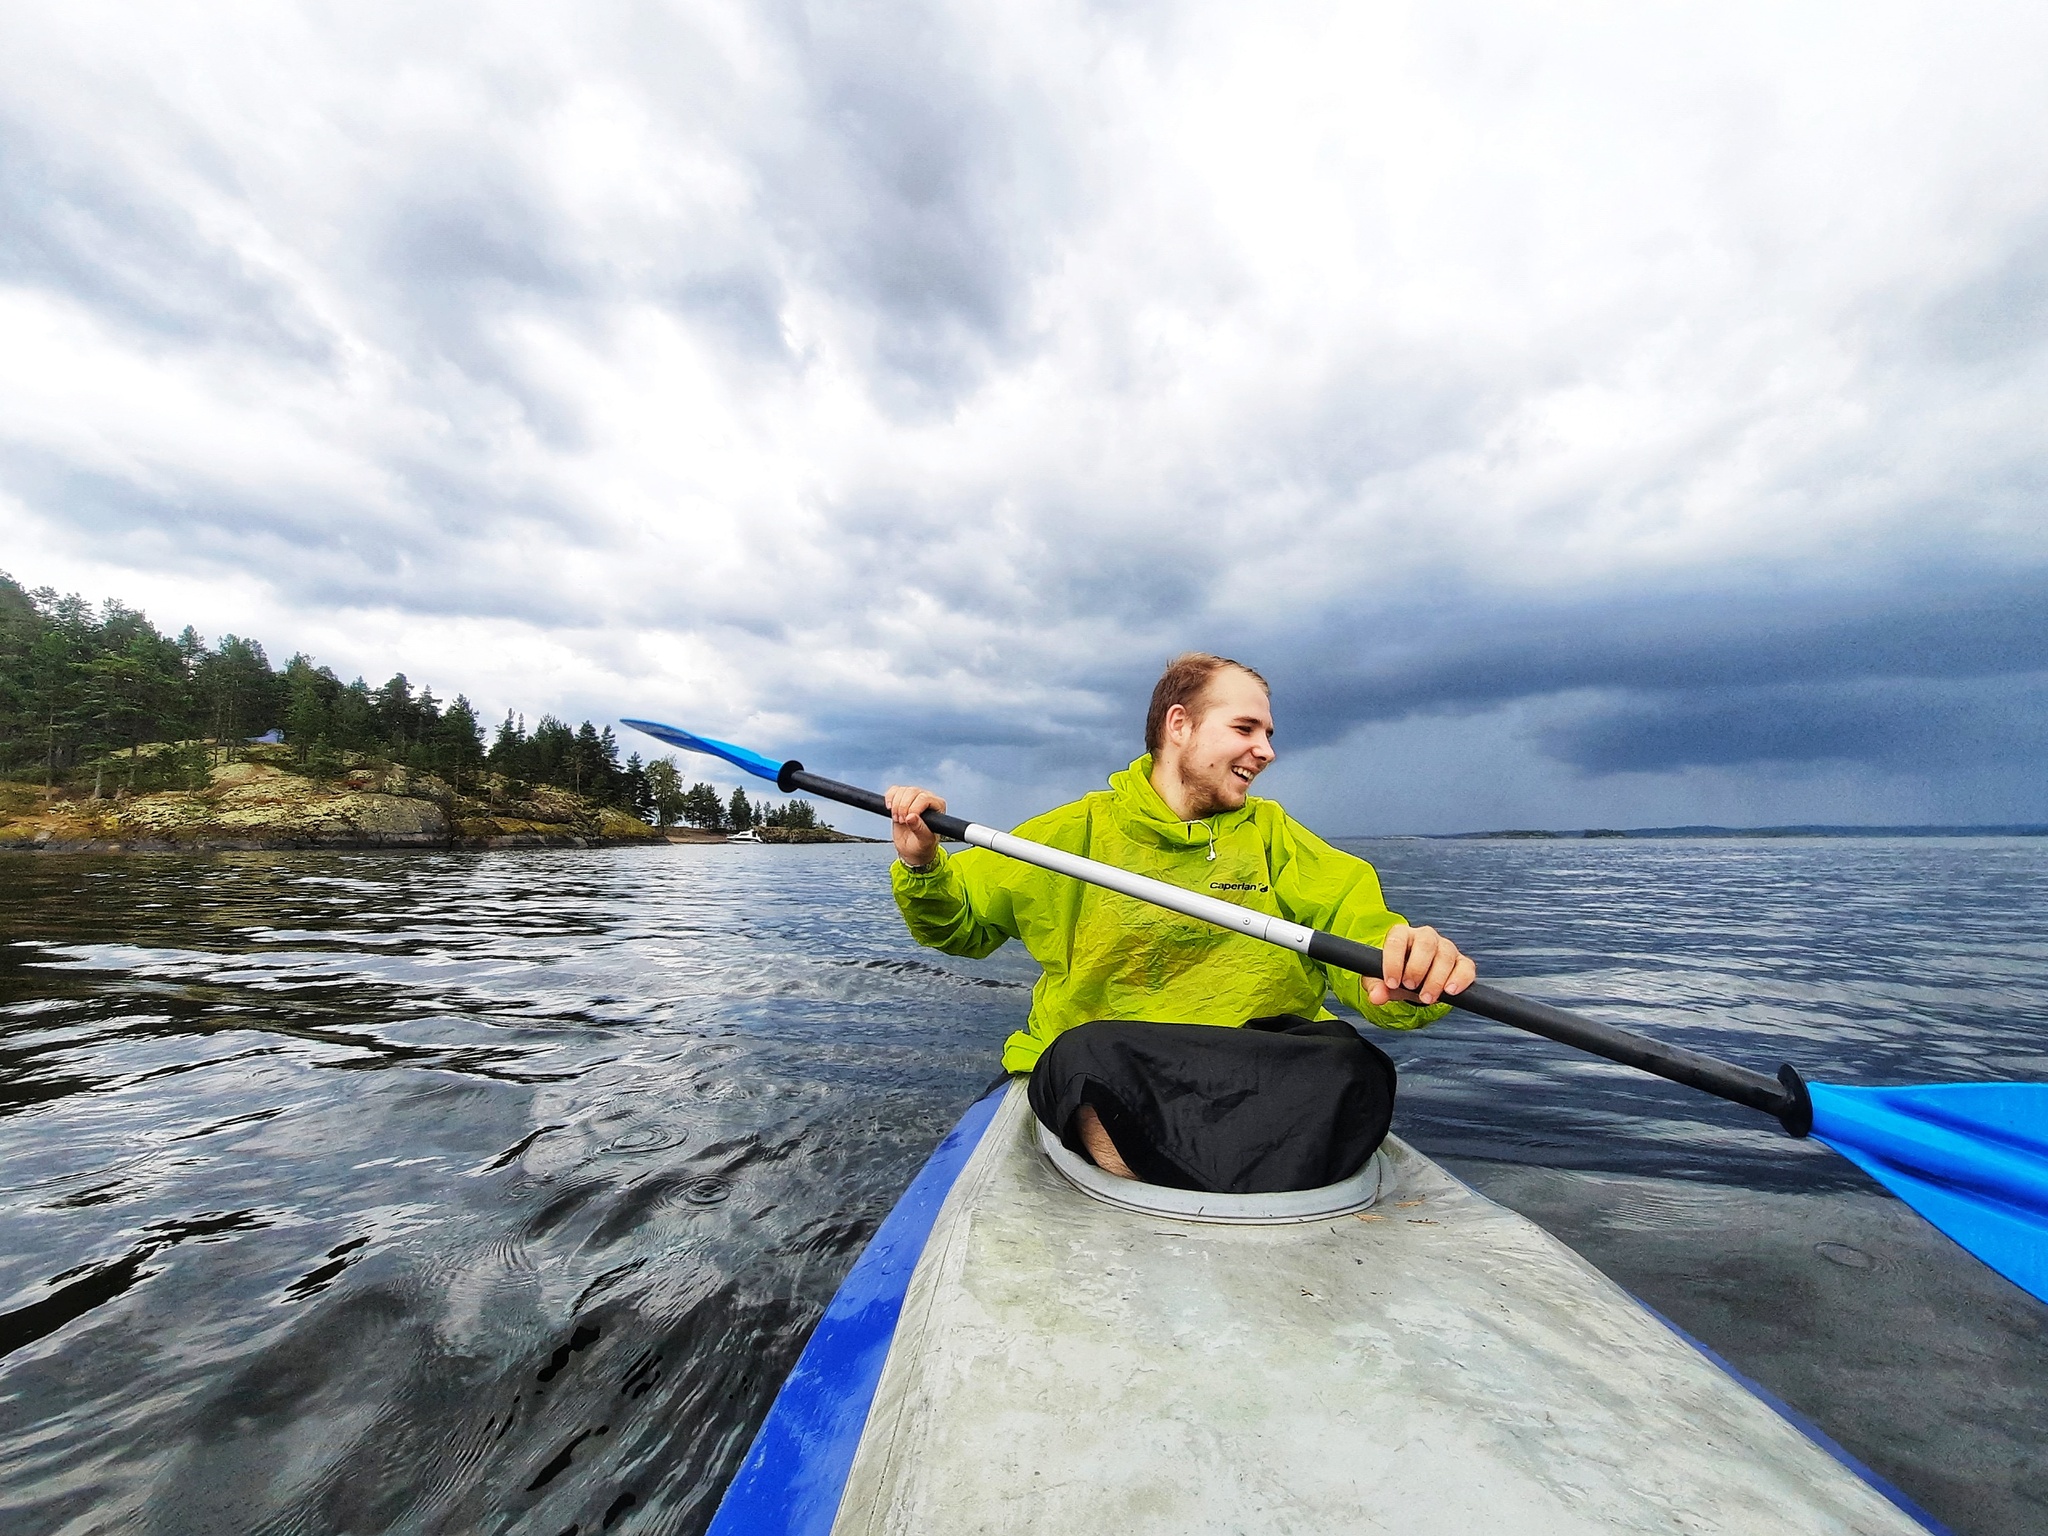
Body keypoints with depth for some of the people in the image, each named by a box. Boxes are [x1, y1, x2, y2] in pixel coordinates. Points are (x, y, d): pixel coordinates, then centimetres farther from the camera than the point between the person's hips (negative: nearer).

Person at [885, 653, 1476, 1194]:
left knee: (1355, 1069, -27)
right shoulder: (1077, 830, 4)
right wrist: (922, 866, -12)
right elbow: (958, 921, 9)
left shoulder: (1272, 833, 11)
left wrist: (1409, 972, -27)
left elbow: (1357, 924, -3)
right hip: (1096, 1079, -1)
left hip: (1258, 1073, 3)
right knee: (1094, 1055, -34)